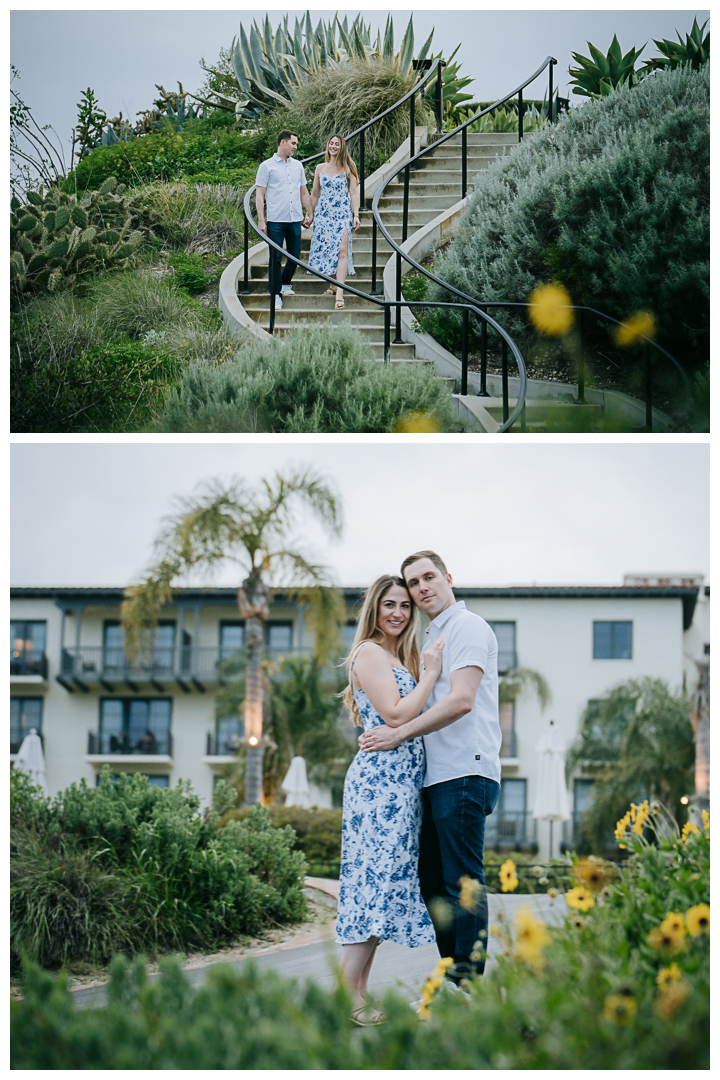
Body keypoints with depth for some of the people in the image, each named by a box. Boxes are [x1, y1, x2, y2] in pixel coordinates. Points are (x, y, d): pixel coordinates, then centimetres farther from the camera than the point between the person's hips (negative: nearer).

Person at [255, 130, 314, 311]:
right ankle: (276, 294, 1)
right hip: (275, 221, -5)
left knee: (295, 257, 8)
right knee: (275, 259, -4)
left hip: (295, 220, 5)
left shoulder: (298, 166, 14)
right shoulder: (267, 166, 0)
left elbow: (304, 192, 22)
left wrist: (309, 213, 17)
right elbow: (259, 194, -3)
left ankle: (285, 284, 31)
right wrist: (261, 220, -10)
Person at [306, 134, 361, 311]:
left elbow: (354, 193, 1)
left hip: (343, 213, -3)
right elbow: (314, 194, 17)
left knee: (341, 250, -14)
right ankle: (332, 284, 20)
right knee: (325, 248, 2)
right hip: (323, 213, 3)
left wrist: (356, 215, -6)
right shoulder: (320, 168, 11)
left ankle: (339, 293, -21)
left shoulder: (347, 168, 3)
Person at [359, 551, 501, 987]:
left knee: (463, 883, -10)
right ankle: (451, 985, 14)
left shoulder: (468, 626, -5)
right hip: (438, 777, 10)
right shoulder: (432, 639, 24)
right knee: (434, 882, 10)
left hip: (465, 773, -10)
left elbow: (462, 700, -18)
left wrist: (399, 734, -15)